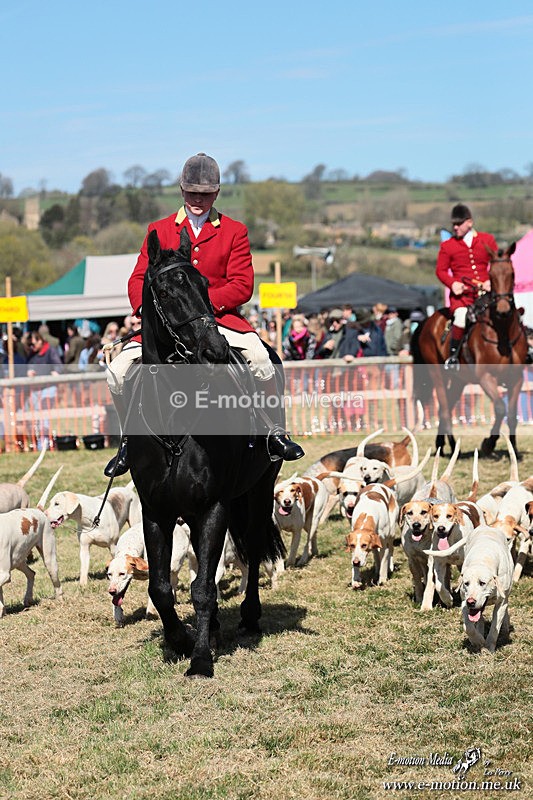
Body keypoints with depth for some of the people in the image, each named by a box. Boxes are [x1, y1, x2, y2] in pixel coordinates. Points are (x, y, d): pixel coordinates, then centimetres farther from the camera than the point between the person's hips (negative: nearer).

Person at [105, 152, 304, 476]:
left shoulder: (234, 231, 8)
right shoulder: (159, 230, 13)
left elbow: (242, 286, -2)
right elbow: (139, 278, 9)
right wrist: (146, 308, -14)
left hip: (218, 316, -2)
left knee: (260, 357, -31)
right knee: (118, 369, -17)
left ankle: (276, 435, -14)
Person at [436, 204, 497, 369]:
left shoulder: (487, 240, 11)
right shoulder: (447, 246, 7)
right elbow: (441, 270, 7)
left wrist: (491, 281, -8)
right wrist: (452, 283, -12)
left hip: (485, 291, 3)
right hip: (461, 293, -3)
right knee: (461, 318, -31)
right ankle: (453, 356, -14)